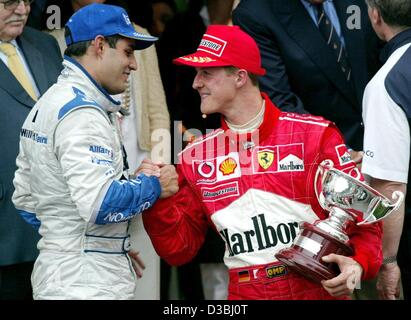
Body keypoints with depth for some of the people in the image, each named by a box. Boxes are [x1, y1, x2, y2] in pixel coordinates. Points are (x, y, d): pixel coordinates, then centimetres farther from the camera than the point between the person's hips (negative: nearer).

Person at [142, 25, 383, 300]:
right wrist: (158, 197, -7)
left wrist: (357, 263, -19)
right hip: (244, 293, 4)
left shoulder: (314, 135, -1)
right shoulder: (194, 157, 8)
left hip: (319, 290, -4)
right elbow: (179, 250, 8)